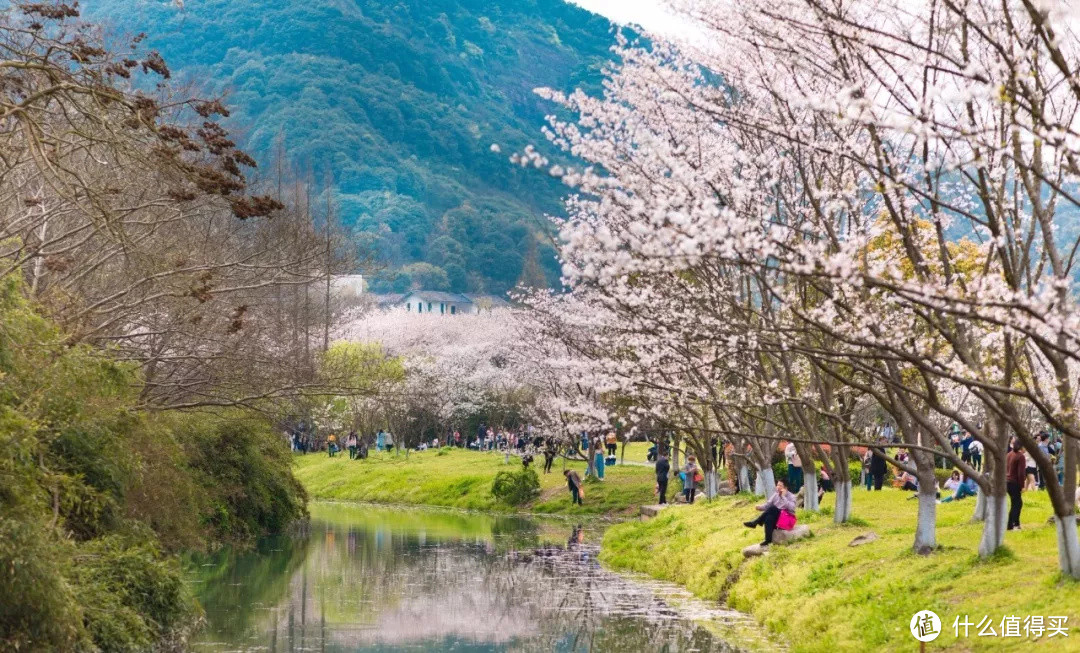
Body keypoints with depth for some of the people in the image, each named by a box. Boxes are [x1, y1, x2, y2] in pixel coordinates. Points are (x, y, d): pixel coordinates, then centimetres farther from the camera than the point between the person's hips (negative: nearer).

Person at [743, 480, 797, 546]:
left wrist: (783, 497, -20)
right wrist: (761, 507, -17)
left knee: (772, 508, -33)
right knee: (769, 518, -33)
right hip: (776, 519, 5)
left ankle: (755, 522, -32)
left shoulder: (791, 496, -2)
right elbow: (768, 504, 4)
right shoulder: (775, 495, 13)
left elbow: (791, 508, -21)